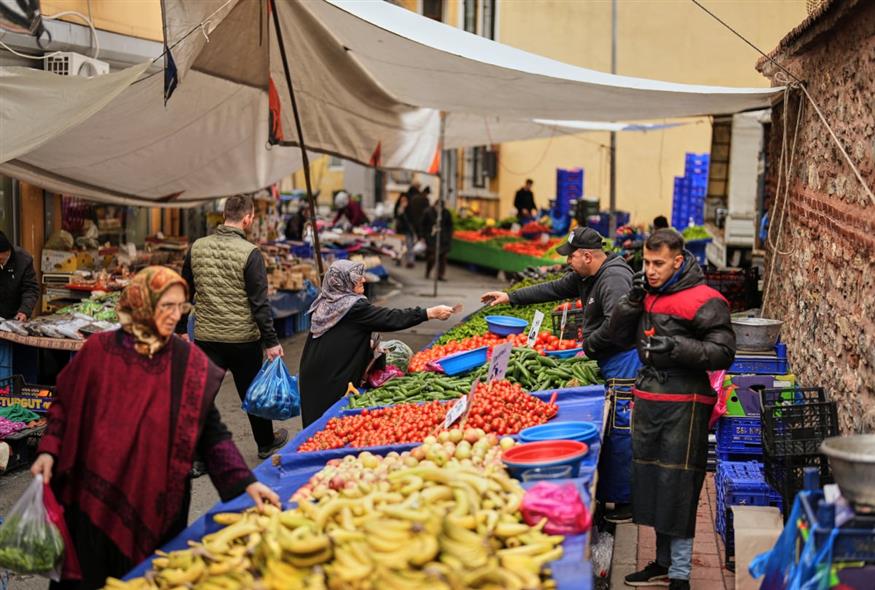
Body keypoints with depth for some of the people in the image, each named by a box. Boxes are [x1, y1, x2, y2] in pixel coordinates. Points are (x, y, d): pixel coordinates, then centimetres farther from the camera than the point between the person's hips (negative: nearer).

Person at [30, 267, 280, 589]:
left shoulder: (189, 361, -6)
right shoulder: (99, 350, -6)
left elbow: (211, 432, -6)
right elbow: (65, 405, 7)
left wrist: (245, 482, -14)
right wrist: (48, 451, -6)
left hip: (157, 501, 0)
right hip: (95, 495, 0)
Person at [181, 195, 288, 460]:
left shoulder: (197, 247, 0)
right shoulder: (250, 253, -14)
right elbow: (259, 302, -14)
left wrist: (180, 329, 18)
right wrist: (271, 341, -8)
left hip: (206, 338, 2)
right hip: (243, 339, -2)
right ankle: (266, 443, 35)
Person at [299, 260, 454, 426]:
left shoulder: (323, 304, 9)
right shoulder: (353, 307, -15)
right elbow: (390, 318, -15)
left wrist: (366, 343, 22)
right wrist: (431, 313, -11)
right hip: (335, 380, -8)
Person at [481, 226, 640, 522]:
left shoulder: (613, 279, -20)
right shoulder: (586, 276, 13)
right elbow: (555, 289, 24)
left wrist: (589, 346, -14)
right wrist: (511, 297, 24)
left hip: (623, 360, -11)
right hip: (610, 363, 11)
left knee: (619, 430, -7)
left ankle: (625, 502, -1)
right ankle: (604, 491, 23)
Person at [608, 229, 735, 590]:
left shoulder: (704, 300, -12)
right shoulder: (649, 292, 9)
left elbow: (724, 353, -15)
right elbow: (618, 330, 14)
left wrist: (677, 347, -27)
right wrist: (633, 300, -3)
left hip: (683, 402, -8)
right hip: (648, 398, 8)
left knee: (677, 486, -4)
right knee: (649, 480, 16)